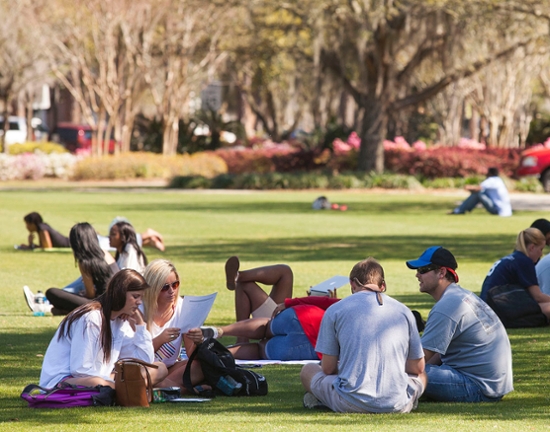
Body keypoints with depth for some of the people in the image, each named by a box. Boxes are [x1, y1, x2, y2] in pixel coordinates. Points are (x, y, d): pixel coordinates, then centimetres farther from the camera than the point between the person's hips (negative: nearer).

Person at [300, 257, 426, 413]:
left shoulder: (334, 310, 4)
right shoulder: (404, 311, 9)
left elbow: (328, 368, 6)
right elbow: (417, 368, 14)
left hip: (351, 404, 0)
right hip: (397, 405, 0)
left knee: (308, 371, 27)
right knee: (421, 376, 35)